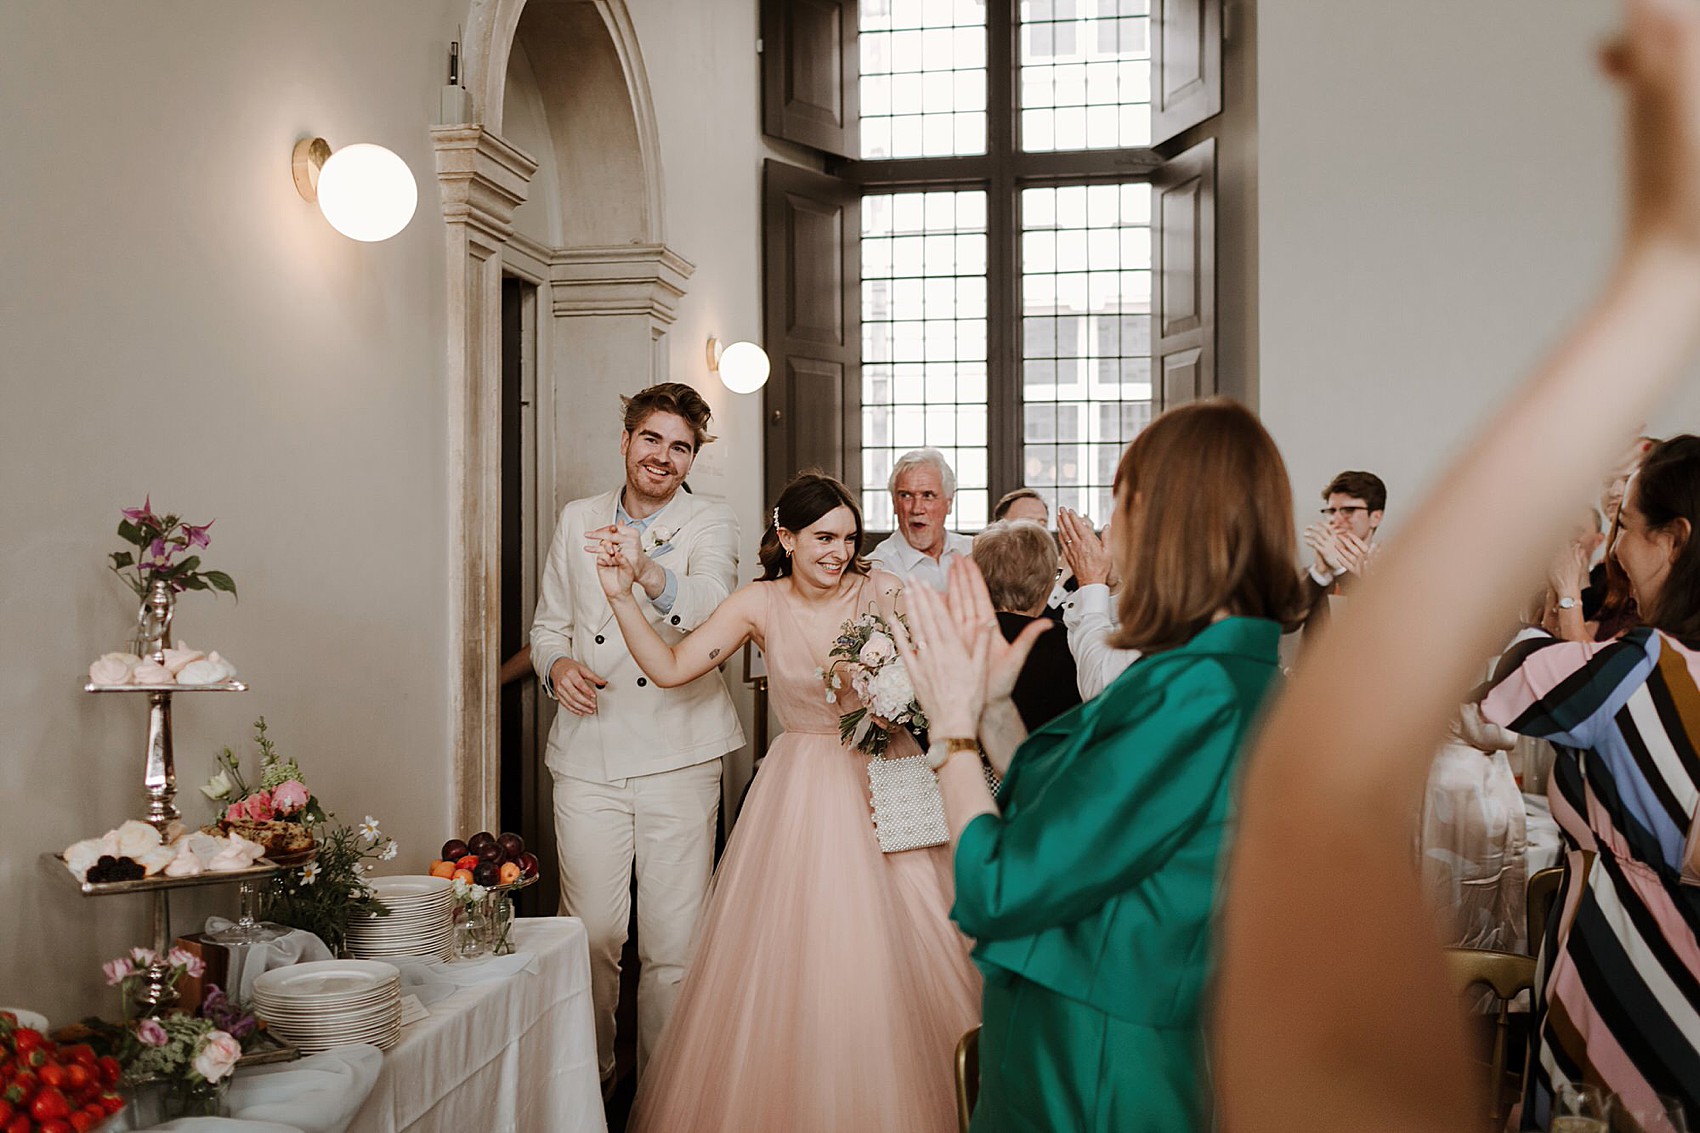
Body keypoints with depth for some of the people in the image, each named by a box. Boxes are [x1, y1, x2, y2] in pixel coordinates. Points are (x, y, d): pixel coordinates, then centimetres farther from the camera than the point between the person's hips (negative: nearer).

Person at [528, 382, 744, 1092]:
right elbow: (549, 623, 21)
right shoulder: (576, 521, 13)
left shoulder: (710, 526, 2)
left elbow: (711, 609, -19)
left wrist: (650, 573, -40)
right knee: (590, 934, 3)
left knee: (673, 946, 1)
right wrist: (557, 665, -3)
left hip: (677, 759, -2)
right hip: (588, 759, 2)